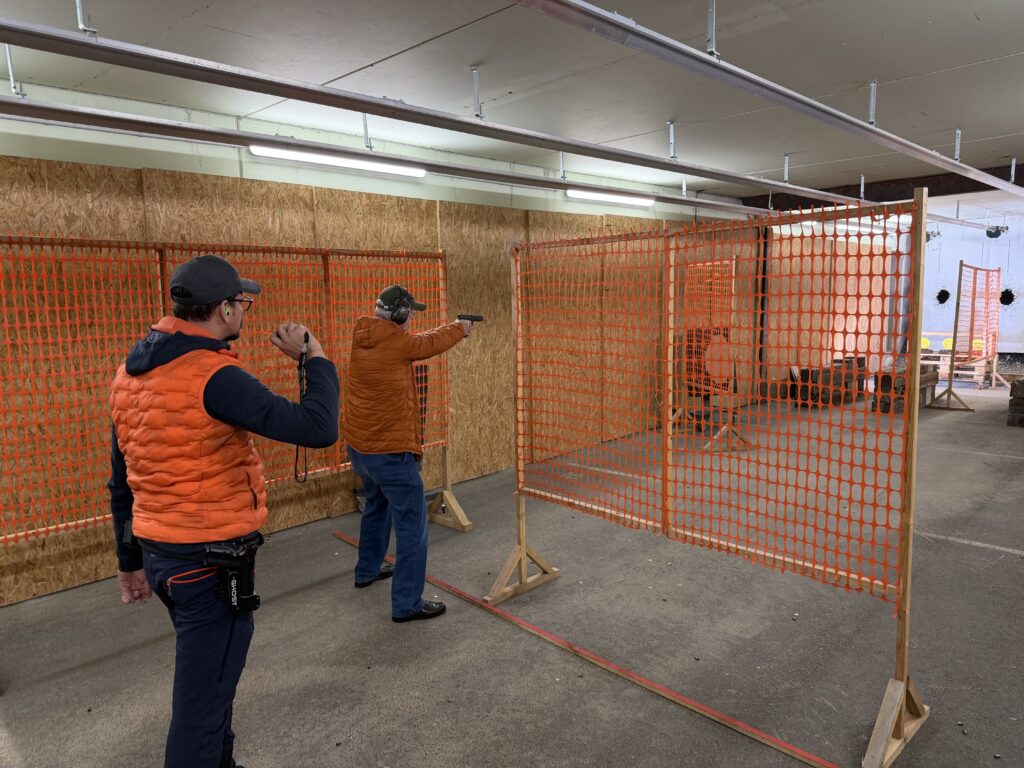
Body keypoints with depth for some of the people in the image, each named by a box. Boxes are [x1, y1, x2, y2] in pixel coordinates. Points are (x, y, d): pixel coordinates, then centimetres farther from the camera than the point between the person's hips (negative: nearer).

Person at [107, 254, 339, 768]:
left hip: (159, 554, 9)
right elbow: (318, 429, -28)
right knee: (202, 700, 7)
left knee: (207, 676, 27)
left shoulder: (131, 373, 5)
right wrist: (314, 355, -12)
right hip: (211, 562, -9)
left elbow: (121, 480, 12)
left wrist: (130, 560, 21)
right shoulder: (215, 376, -22)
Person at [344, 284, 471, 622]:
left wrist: (451, 330, 20)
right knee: (412, 525, -2)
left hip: (360, 446, 9)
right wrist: (460, 329, 19)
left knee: (377, 506, 30)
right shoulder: (395, 341, -18)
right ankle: (407, 604, 3)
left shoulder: (364, 337, 4)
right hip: (390, 451, -9)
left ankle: (368, 569, 46)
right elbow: (429, 343, 0)